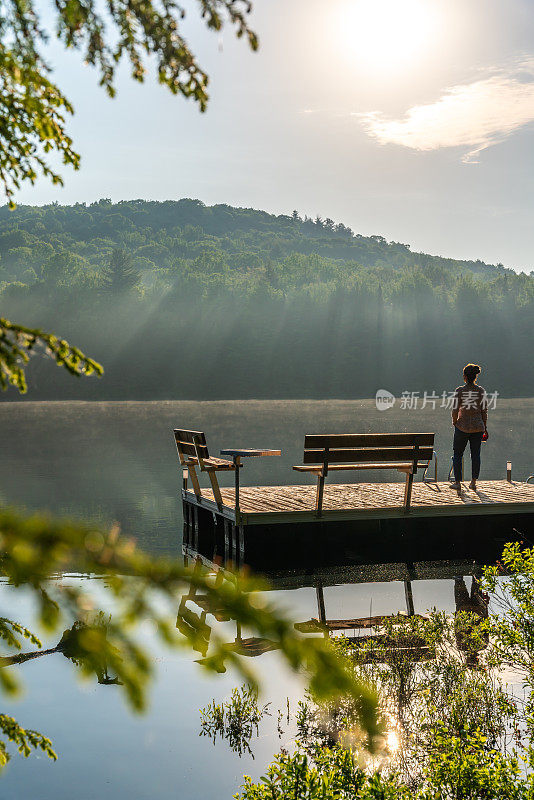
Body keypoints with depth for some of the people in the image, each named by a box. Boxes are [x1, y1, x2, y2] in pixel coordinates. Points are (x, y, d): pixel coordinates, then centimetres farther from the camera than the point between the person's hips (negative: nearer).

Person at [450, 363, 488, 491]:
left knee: (457, 454, 9)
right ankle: (473, 482, 7)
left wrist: (455, 423, 8)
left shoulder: (460, 391, -10)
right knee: (475, 454, 9)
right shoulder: (481, 391, -1)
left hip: (462, 426, -3)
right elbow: (484, 411, 2)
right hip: (478, 426, 3)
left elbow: (455, 410, -10)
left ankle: (457, 482, 10)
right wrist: (485, 428, 11)